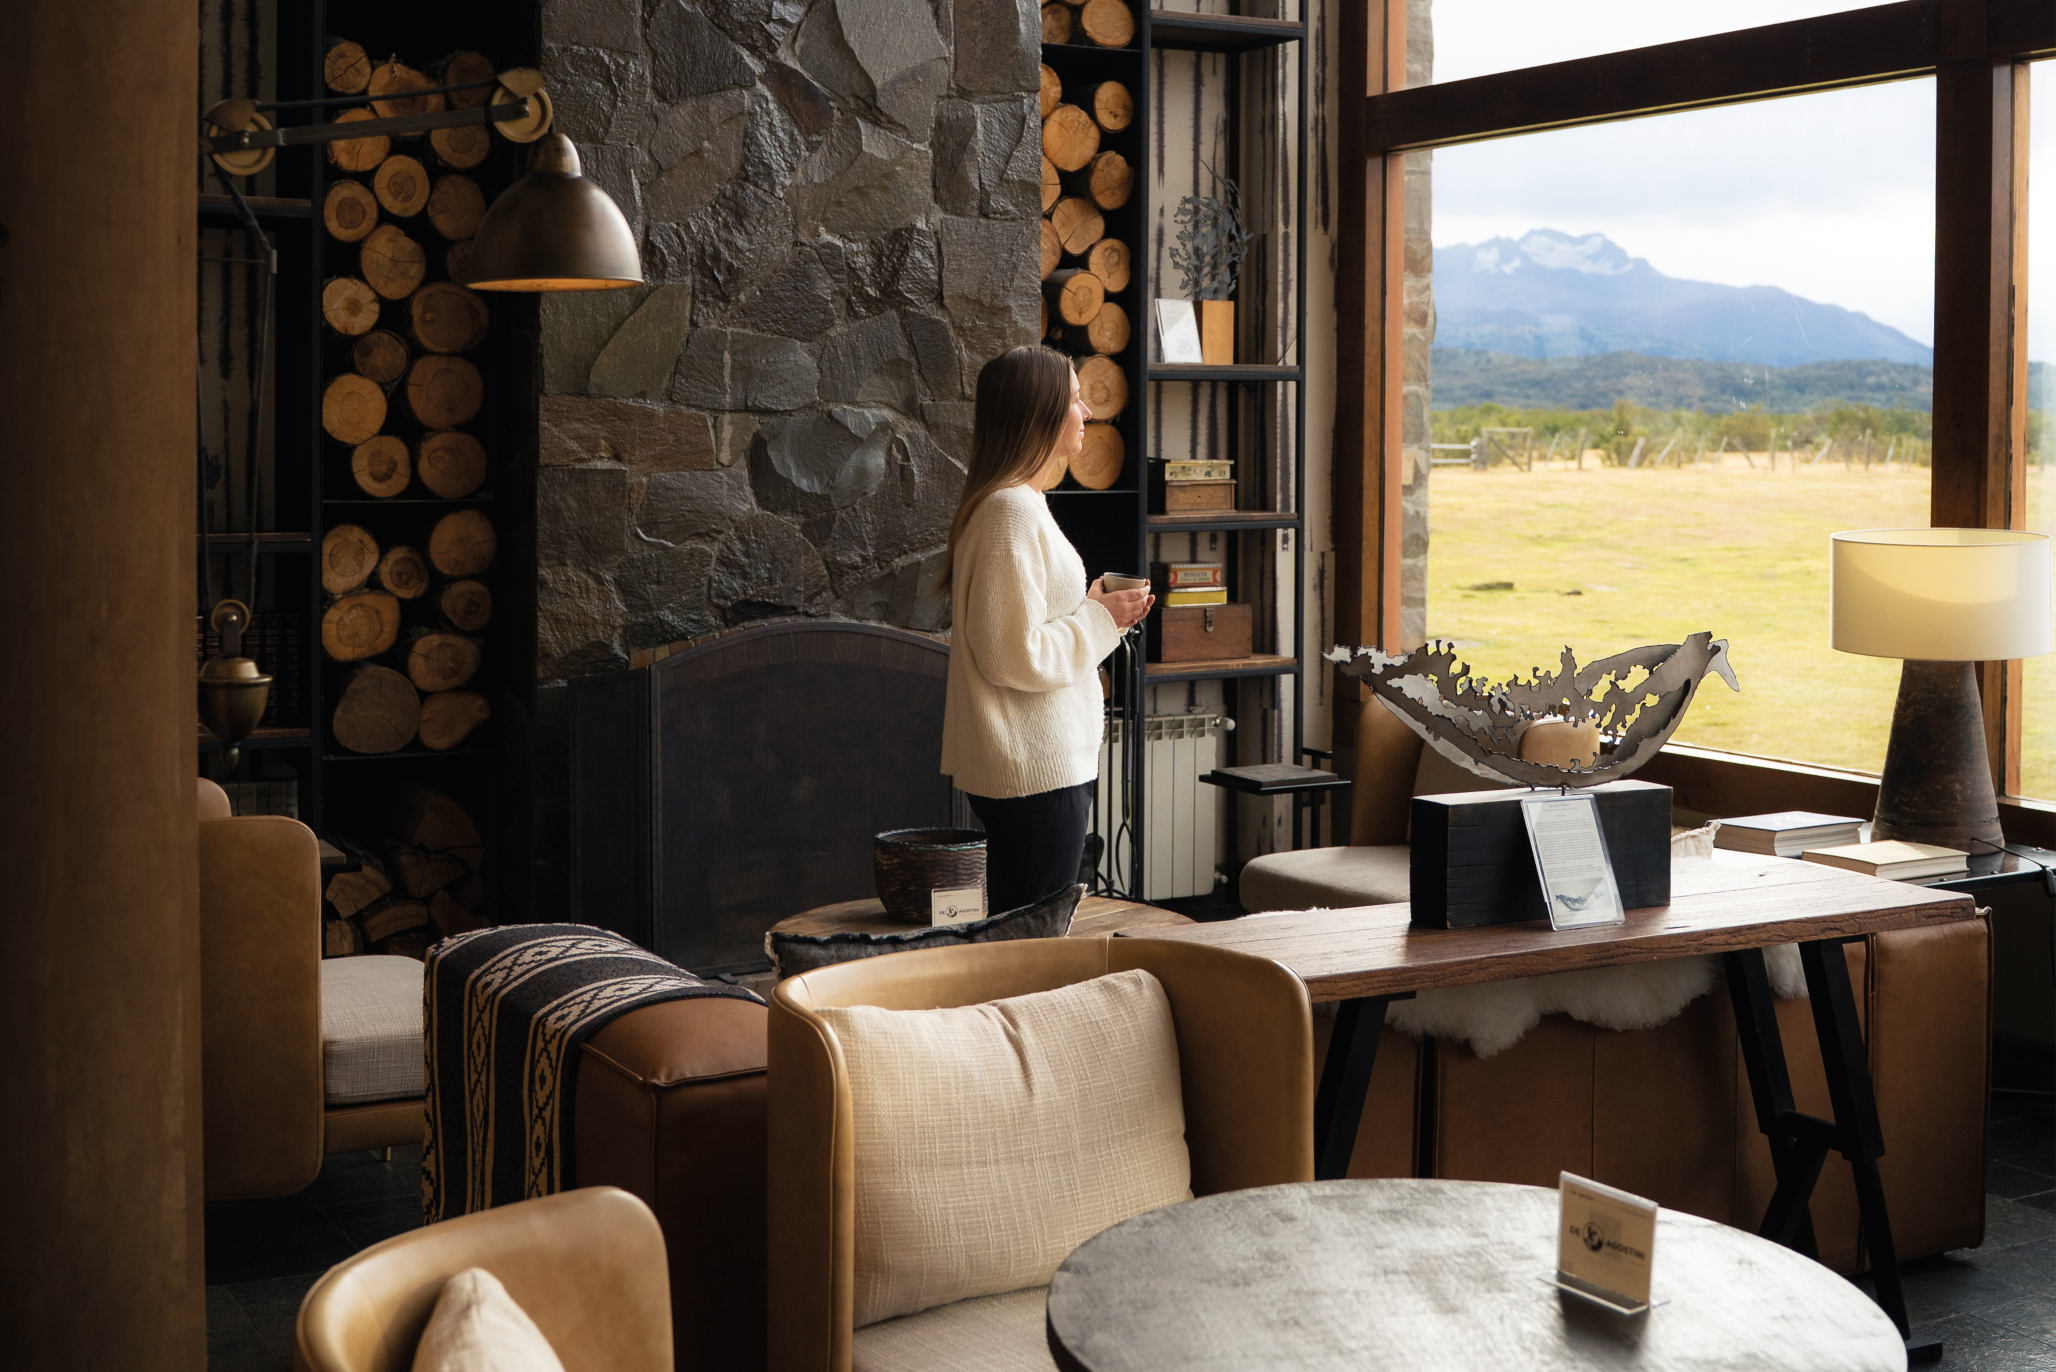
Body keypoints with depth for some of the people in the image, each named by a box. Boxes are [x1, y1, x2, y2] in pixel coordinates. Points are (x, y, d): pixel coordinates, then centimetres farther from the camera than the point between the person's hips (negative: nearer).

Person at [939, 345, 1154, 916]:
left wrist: (1101, 614, 11)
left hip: (1049, 760, 10)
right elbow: (1014, 657, -22)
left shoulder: (1022, 504, 16)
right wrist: (1098, 620, -10)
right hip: (1034, 769, -10)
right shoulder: (1011, 513, -17)